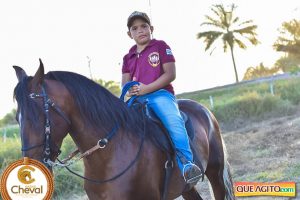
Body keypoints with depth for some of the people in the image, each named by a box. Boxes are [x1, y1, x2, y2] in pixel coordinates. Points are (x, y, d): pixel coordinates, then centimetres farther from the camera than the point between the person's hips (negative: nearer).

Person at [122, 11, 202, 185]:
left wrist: (146, 88, -13)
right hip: (136, 98, 5)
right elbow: (125, 83, 16)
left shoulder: (161, 47, 8)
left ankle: (186, 163, -35)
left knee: (174, 121, -32)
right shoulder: (128, 57, 21)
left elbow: (170, 74, -3)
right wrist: (130, 90, -11)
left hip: (160, 94, -5)